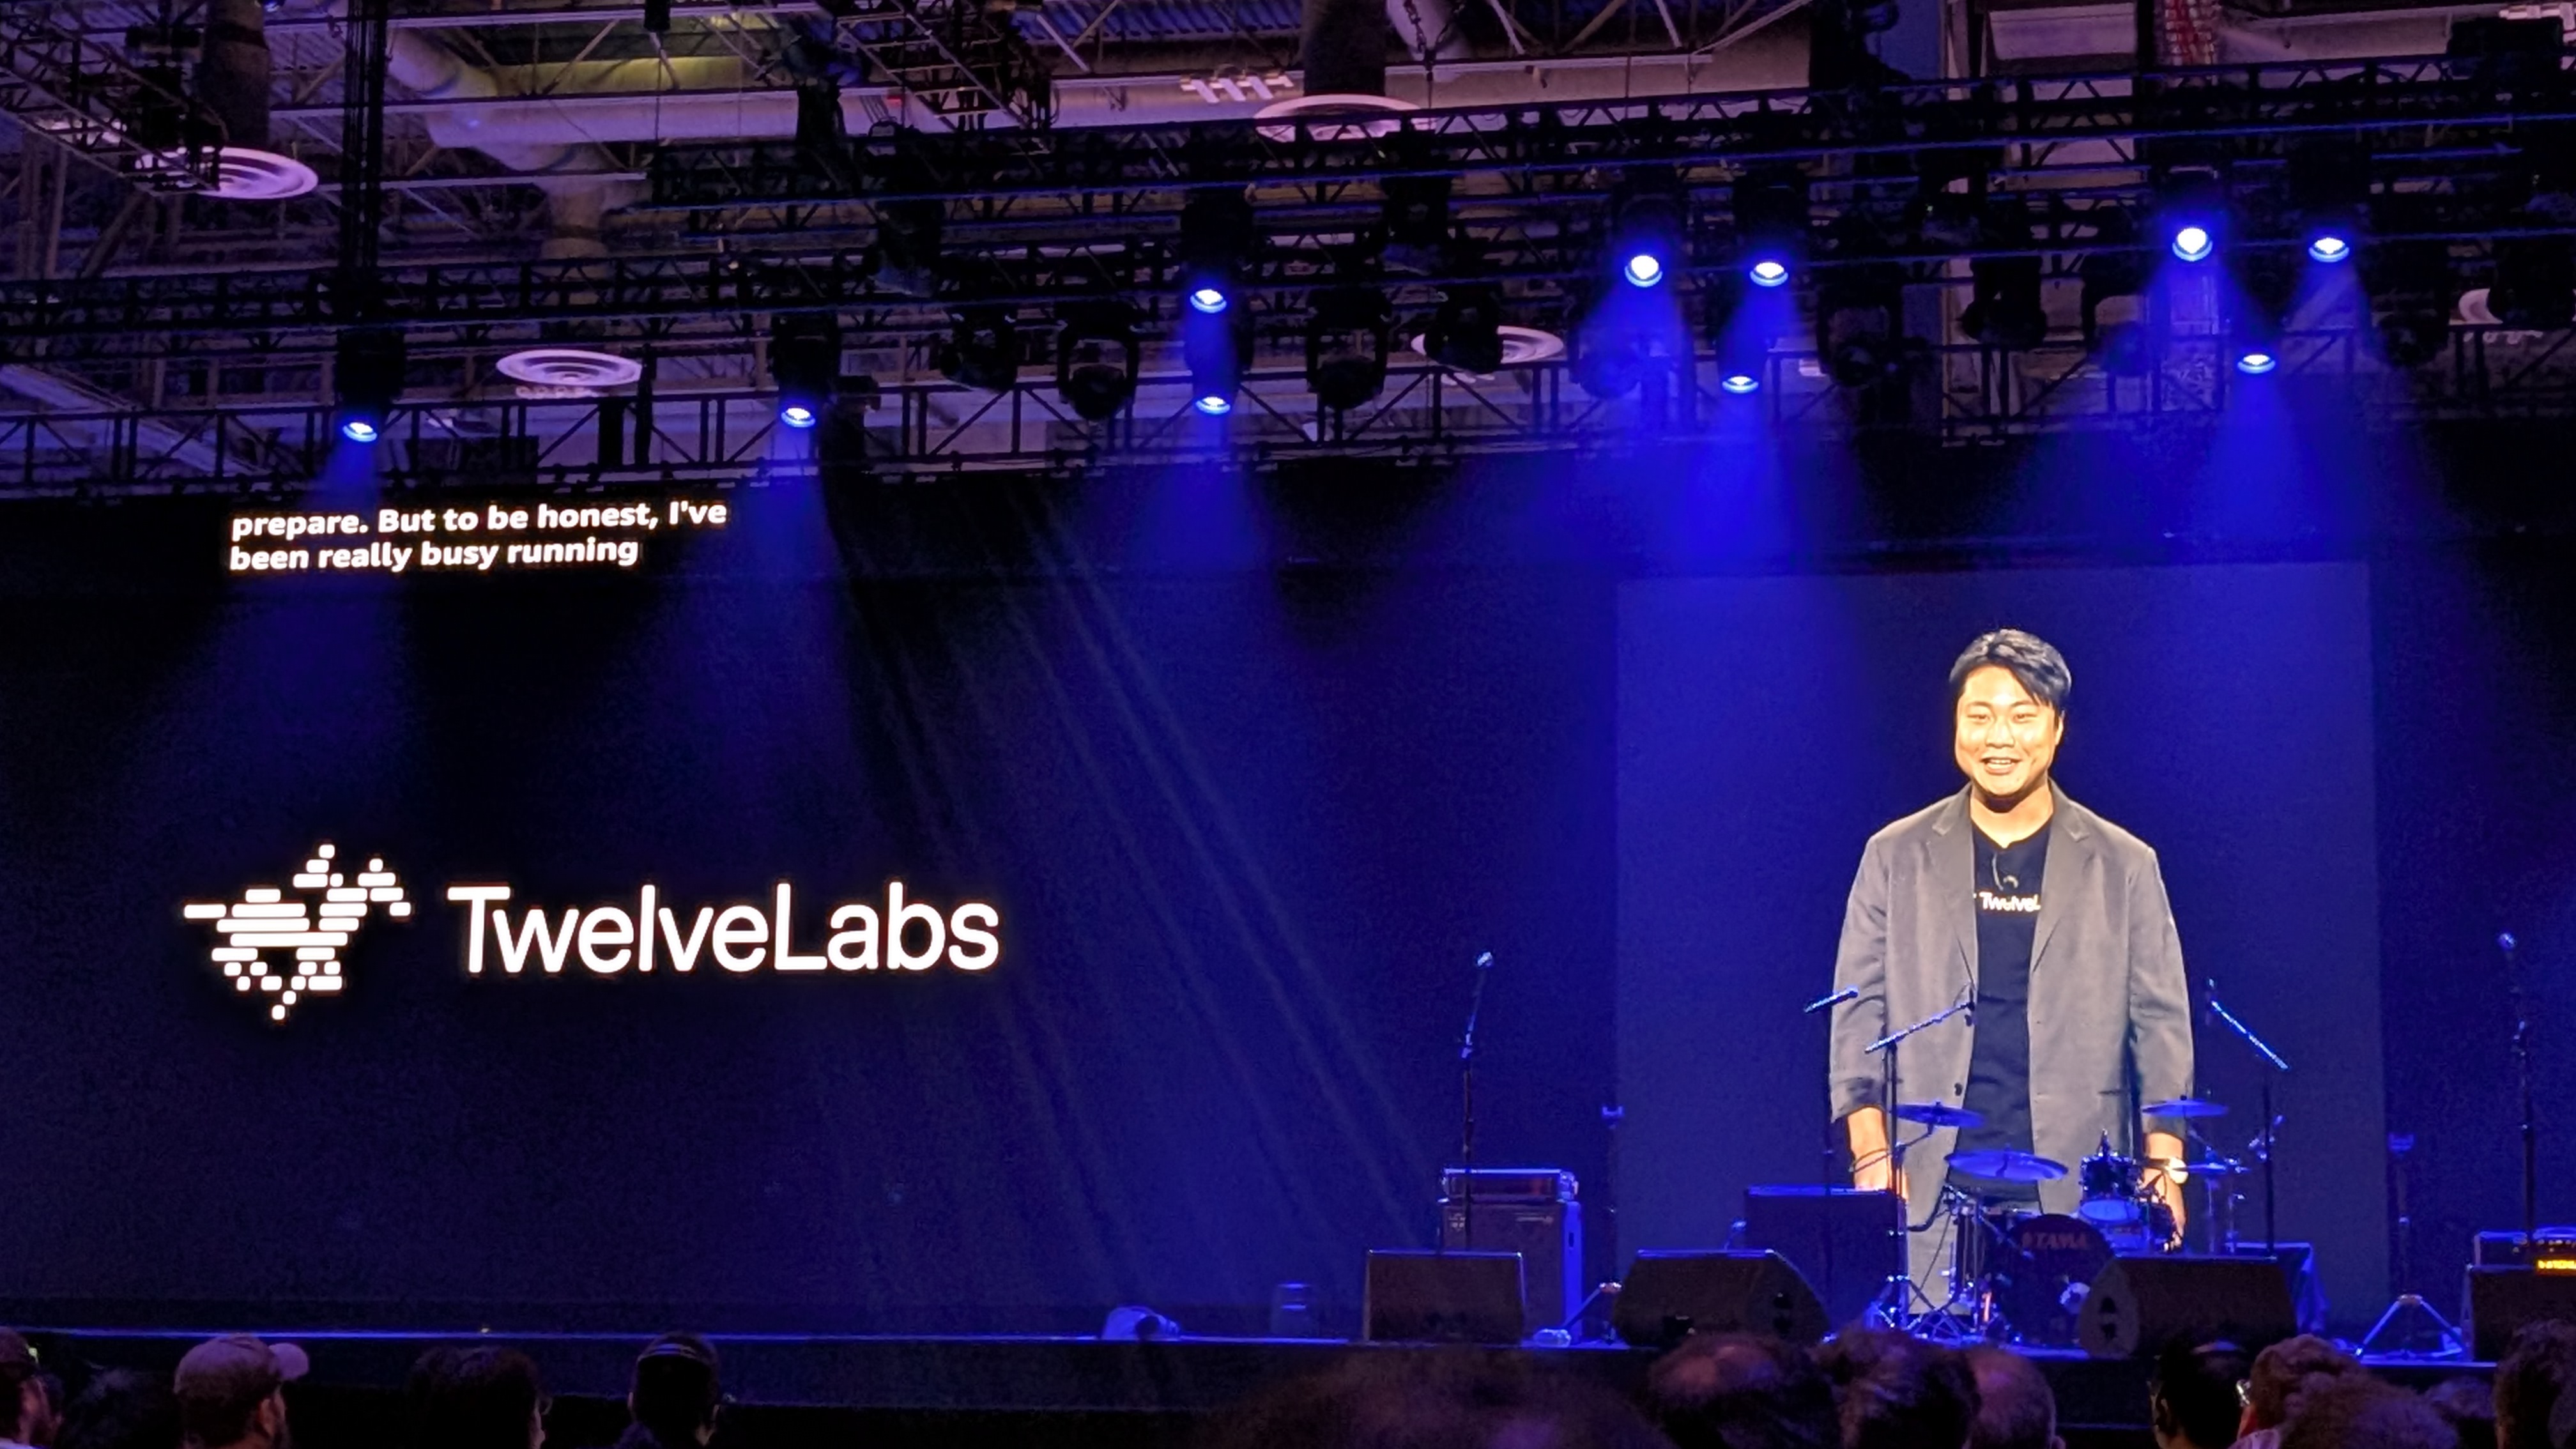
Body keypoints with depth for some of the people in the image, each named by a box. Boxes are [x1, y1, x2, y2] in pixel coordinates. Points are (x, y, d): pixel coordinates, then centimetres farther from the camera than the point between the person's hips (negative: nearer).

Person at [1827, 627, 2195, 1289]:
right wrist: (1870, 1153, -2)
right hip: (1929, 1191, 0)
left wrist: (2163, 1170, 0)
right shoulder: (1895, 857, 8)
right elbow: (1859, 1012, 7)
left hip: (2076, 1194, 0)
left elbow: (2160, 1024, 7)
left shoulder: (2124, 866, 7)